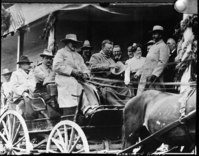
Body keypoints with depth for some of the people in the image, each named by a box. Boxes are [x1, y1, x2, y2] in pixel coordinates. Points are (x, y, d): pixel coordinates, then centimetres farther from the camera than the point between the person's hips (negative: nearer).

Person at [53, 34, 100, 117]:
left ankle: (94, 107, -38)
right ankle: (86, 108, -49)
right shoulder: (61, 52, 10)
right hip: (65, 79, -6)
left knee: (90, 88, -22)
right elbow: (56, 66, -7)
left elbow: (83, 67, 21)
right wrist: (72, 71, -15)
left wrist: (85, 73, -5)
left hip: (78, 79, 6)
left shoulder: (77, 55, 31)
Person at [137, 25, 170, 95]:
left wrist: (154, 74, -23)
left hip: (154, 79, -9)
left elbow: (162, 62, -14)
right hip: (145, 78, 9)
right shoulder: (153, 47, 25)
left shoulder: (163, 46, -3)